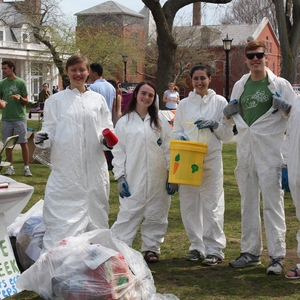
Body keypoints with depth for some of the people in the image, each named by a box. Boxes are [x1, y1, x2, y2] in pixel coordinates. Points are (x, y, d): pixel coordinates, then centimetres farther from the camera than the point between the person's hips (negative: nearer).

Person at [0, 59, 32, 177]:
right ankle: (10, 167, 15)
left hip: (19, 117, -4)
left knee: (23, 143, -3)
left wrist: (20, 98, -21)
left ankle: (26, 167, 2)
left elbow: (26, 101, 0)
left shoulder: (21, 82, -3)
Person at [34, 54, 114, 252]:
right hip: (65, 168, -2)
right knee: (62, 216, -6)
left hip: (95, 167, 2)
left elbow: (107, 128, 13)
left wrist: (106, 139, -9)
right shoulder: (56, 101, 6)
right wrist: (43, 140, -18)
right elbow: (50, 131, 4)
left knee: (95, 212, 8)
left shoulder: (98, 100, 11)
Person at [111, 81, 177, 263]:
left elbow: (169, 148, 7)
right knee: (129, 214, -5)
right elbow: (119, 151, 4)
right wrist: (120, 176, -4)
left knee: (156, 215, 6)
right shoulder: (124, 122, 6)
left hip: (158, 178, 2)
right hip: (133, 179, -2)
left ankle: (151, 248, 19)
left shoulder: (160, 121, 10)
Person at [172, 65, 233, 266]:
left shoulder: (220, 102, 5)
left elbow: (228, 134, 6)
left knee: (212, 204, -6)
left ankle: (215, 249, 1)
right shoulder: (184, 104, 12)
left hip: (211, 160, -3)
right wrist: (180, 138, -7)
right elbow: (177, 131, 15)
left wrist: (215, 125, -12)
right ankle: (197, 246, 17)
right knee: (189, 205, 5)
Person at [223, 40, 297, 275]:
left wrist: (284, 107, -19)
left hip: (270, 151, -5)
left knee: (273, 203, -6)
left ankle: (277, 255, -2)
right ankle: (250, 251, 20)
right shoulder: (240, 86, 12)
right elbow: (231, 114, 24)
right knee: (248, 203, 11)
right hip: (245, 150, 5)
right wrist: (229, 112, 1)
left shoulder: (280, 85, -1)